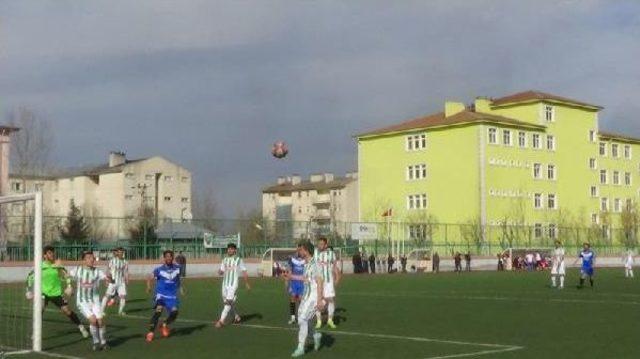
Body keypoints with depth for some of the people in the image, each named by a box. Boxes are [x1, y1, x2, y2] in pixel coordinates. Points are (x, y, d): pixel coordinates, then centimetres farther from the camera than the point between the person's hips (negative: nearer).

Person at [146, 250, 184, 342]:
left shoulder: (177, 268, 4)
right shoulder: (159, 269, -7)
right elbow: (149, 278, -3)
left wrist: (181, 287, 13)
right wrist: (149, 287, -21)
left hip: (172, 296, 3)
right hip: (161, 295, -3)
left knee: (174, 313, -12)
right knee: (158, 311, -24)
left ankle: (165, 325, 21)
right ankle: (151, 333, -16)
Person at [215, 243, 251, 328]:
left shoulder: (239, 260, -1)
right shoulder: (225, 260, 13)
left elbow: (244, 272, 5)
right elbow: (221, 271, 15)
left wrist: (247, 284, 8)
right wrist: (220, 271, -10)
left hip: (233, 284, -6)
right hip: (225, 284, 6)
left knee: (229, 302, -14)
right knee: (227, 302, 11)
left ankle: (221, 321, -17)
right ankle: (237, 317, 31)